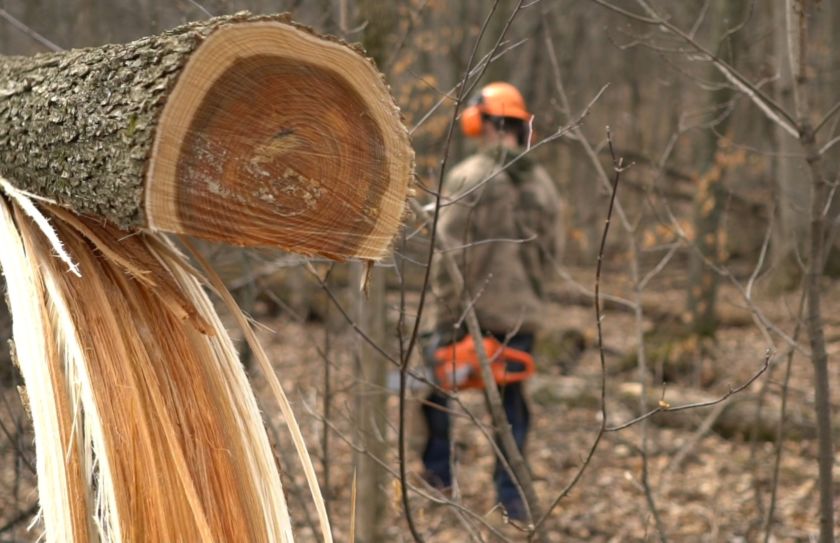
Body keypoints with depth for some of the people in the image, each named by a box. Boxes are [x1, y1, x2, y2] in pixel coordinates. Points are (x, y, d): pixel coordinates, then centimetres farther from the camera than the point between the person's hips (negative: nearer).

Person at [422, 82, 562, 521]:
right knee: (512, 402, 11)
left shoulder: (467, 178, -12)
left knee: (433, 382, 17)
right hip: (522, 316, 4)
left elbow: (448, 255, -16)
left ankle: (436, 473, 19)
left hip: (473, 312, -4)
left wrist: (447, 320, -12)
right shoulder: (543, 184, 6)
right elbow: (550, 253, 11)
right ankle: (511, 497, 9)